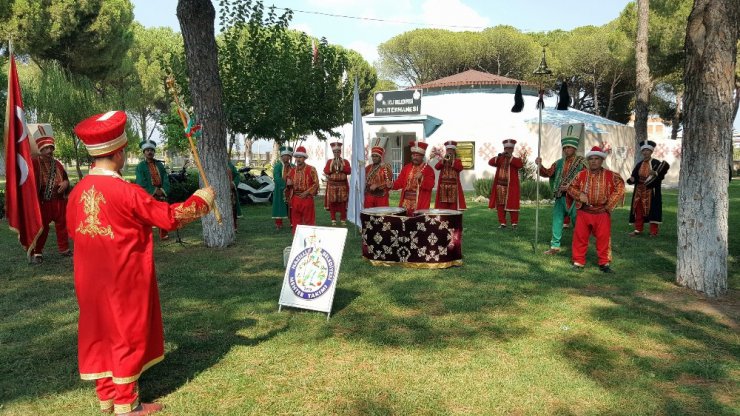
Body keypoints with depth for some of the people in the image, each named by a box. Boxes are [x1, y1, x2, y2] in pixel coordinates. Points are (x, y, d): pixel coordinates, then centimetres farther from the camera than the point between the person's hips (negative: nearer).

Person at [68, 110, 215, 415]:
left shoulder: (79, 191, -1)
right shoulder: (126, 191, -21)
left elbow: (72, 230, 13)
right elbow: (169, 217, -15)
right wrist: (201, 199, -1)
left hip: (91, 277, 7)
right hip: (125, 277, -6)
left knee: (99, 331, 16)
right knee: (127, 333, 6)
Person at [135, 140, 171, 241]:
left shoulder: (160, 164, 13)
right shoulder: (140, 166, 1)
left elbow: (166, 179, 7)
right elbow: (141, 183, -8)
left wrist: (163, 190, -9)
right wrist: (154, 191, -12)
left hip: (162, 194, 4)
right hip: (148, 195, -4)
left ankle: (164, 234, 14)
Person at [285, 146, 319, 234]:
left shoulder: (311, 169, -4)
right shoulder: (292, 170, 10)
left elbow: (316, 183, -6)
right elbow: (287, 182, 21)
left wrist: (307, 192, -14)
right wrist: (288, 183, -3)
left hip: (307, 199, -4)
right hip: (295, 199, 4)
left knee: (308, 220, 1)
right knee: (296, 220, 8)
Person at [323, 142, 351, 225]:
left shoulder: (345, 161, 6)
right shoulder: (329, 161, 7)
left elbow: (349, 171, -6)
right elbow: (326, 172, -3)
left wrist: (341, 166, -15)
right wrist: (332, 165, -14)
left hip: (342, 185, -1)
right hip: (332, 185, 1)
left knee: (342, 203, -1)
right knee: (332, 203, 0)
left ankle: (343, 220, 6)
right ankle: (333, 220, 7)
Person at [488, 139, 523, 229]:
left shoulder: (516, 160, 5)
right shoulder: (499, 159, 12)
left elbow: (520, 164, -18)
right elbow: (490, 162, -5)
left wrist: (510, 157, -24)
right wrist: (499, 156, -20)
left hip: (511, 187, -3)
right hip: (500, 186, 3)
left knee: (512, 205, -2)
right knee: (500, 205, 4)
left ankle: (514, 223, 5)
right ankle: (502, 223, 11)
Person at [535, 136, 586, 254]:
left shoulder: (581, 162, -3)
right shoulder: (559, 163, 10)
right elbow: (548, 173, 3)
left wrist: (571, 186, -18)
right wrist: (540, 166, -16)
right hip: (560, 197, 5)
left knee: (577, 222, 4)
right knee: (557, 221, 8)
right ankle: (555, 246, 17)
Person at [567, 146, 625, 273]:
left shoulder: (611, 176, -3)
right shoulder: (581, 175, 1)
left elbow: (619, 190, -3)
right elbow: (571, 188, 9)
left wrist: (609, 205, -7)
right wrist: (579, 195, -10)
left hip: (602, 213, -1)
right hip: (584, 212, 1)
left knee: (603, 238, 5)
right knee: (580, 237, 5)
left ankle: (604, 263, 18)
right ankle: (578, 261, 17)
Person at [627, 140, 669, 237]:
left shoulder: (657, 163, -3)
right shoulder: (639, 165, 11)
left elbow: (662, 176, -12)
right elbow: (634, 176, 7)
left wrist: (655, 174, -30)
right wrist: (632, 179, -14)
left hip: (651, 192, -5)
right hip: (639, 191, 5)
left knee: (653, 210, -2)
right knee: (638, 210, 7)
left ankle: (654, 232, 5)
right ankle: (638, 230, 16)